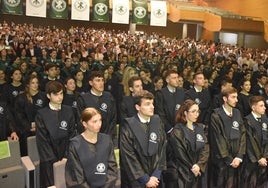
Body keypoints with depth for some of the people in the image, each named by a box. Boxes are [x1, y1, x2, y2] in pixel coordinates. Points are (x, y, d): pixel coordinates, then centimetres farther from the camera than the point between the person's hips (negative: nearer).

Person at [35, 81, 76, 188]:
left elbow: (72, 135, 2)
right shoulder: (41, 114, -5)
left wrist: (67, 157, -7)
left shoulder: (68, 111, 4)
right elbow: (42, 141, -7)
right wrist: (54, 160, -12)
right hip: (49, 160, -2)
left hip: (67, 157, 2)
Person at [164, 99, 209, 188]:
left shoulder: (201, 128, 8)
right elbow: (180, 155, -11)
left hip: (197, 174, 5)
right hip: (181, 174, -5)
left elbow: (206, 149, 0)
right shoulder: (177, 131, -10)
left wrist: (199, 165, -13)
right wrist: (191, 168, -5)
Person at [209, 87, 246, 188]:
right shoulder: (216, 115, -9)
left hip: (236, 160, 5)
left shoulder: (237, 113, 8)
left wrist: (239, 157, -5)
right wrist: (229, 160, -8)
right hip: (222, 161, -5)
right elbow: (218, 140, -10)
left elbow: (243, 134, 5)